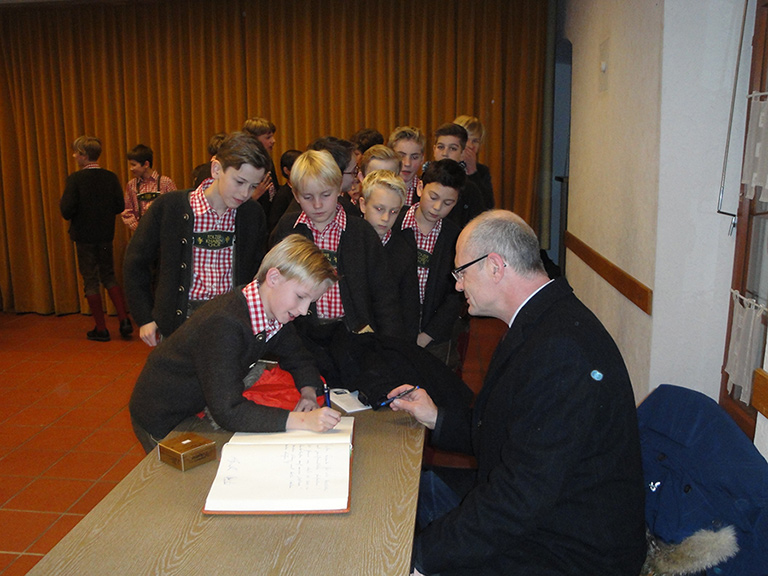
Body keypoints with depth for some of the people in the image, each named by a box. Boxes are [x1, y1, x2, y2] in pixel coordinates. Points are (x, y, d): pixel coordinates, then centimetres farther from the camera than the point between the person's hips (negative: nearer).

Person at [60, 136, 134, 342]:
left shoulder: (75, 179, -14)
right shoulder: (111, 177, -2)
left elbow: (67, 210, -19)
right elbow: (120, 206, -3)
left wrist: (62, 204, 3)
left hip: (84, 236, -4)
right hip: (106, 235, 4)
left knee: (91, 281, 6)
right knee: (109, 277, 18)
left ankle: (101, 329, 10)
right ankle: (124, 319, 7)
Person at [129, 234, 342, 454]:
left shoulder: (276, 312, -10)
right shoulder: (224, 325, -36)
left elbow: (298, 359, 6)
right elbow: (228, 411, -39)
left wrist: (308, 392, -14)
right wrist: (302, 421, -44)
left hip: (199, 409, 7)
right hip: (161, 421, -7)